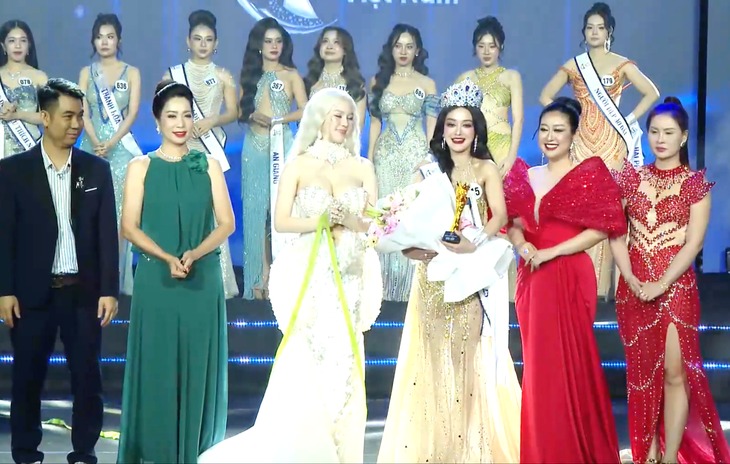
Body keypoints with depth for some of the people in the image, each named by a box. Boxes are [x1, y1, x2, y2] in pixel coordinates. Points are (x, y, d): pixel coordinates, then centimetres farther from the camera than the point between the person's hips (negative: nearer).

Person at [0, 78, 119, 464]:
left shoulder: (97, 169, 5)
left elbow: (107, 233, 3)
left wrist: (109, 290, -2)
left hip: (84, 291, 1)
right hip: (32, 293, -1)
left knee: (87, 377, 4)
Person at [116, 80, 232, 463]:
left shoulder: (209, 166, 7)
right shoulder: (141, 167, 4)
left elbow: (226, 223, 2)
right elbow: (129, 226, -3)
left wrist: (194, 254, -15)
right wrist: (167, 258, -17)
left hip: (203, 280, 1)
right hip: (156, 280, -1)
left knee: (198, 368, 3)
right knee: (157, 367, 0)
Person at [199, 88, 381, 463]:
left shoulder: (362, 167, 11)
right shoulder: (299, 164, 5)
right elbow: (281, 221, -1)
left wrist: (347, 220, -13)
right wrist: (320, 220, -15)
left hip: (349, 278, 2)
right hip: (307, 276, -2)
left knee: (343, 365, -1)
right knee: (306, 366, -7)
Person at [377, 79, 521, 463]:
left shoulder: (486, 169, 5)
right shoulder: (427, 170, 10)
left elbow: (500, 216, -11)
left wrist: (473, 243, -28)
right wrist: (415, 247, -18)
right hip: (433, 277, 2)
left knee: (472, 361, -3)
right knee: (433, 360, 2)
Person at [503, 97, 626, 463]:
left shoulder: (590, 172, -5)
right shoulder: (525, 176, 12)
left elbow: (601, 228, -11)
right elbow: (514, 223, 14)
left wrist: (551, 252, -15)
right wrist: (521, 243, -9)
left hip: (569, 278, -5)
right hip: (531, 279, 5)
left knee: (569, 364, -3)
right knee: (538, 365, 9)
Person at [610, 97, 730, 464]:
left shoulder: (696, 183, -2)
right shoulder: (630, 178, 6)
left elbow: (693, 243, -9)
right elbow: (615, 233, 2)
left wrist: (660, 285, -16)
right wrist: (631, 279, -11)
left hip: (676, 287, -3)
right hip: (633, 288, 3)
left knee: (675, 372, -4)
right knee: (642, 372, 9)